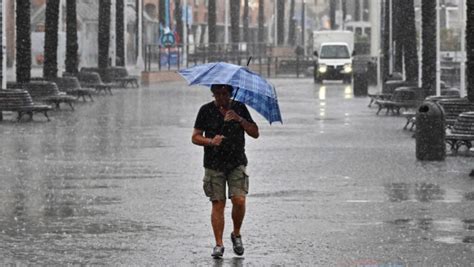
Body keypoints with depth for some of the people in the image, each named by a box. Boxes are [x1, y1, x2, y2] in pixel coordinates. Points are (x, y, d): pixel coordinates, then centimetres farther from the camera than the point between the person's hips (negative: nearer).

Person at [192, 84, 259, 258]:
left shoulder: (239, 108, 5)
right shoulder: (206, 110, 3)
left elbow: (255, 133, 2)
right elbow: (195, 137, 4)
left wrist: (239, 119, -13)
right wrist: (210, 141, -15)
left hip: (237, 163, 0)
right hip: (214, 164, 0)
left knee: (239, 200, -13)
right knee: (218, 204, -4)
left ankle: (236, 234, 11)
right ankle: (218, 244, 2)